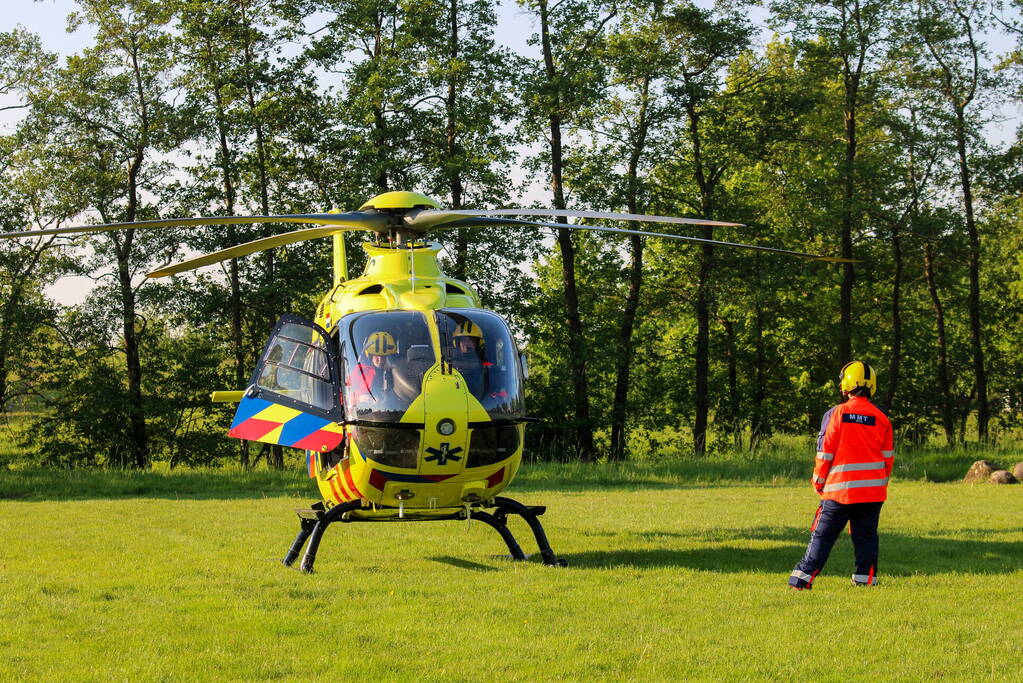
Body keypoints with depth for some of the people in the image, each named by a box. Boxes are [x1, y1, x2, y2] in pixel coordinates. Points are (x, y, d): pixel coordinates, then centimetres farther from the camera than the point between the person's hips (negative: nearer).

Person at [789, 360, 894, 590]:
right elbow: (888, 458, 9)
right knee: (866, 535, 9)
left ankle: (802, 577, -1)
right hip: (872, 491, 2)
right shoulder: (881, 418, 4)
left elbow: (825, 453, -4)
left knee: (823, 535, 2)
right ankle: (865, 578, 5)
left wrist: (818, 482, 8)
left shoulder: (836, 414, -6)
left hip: (840, 488, -2)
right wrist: (881, 484, 21)